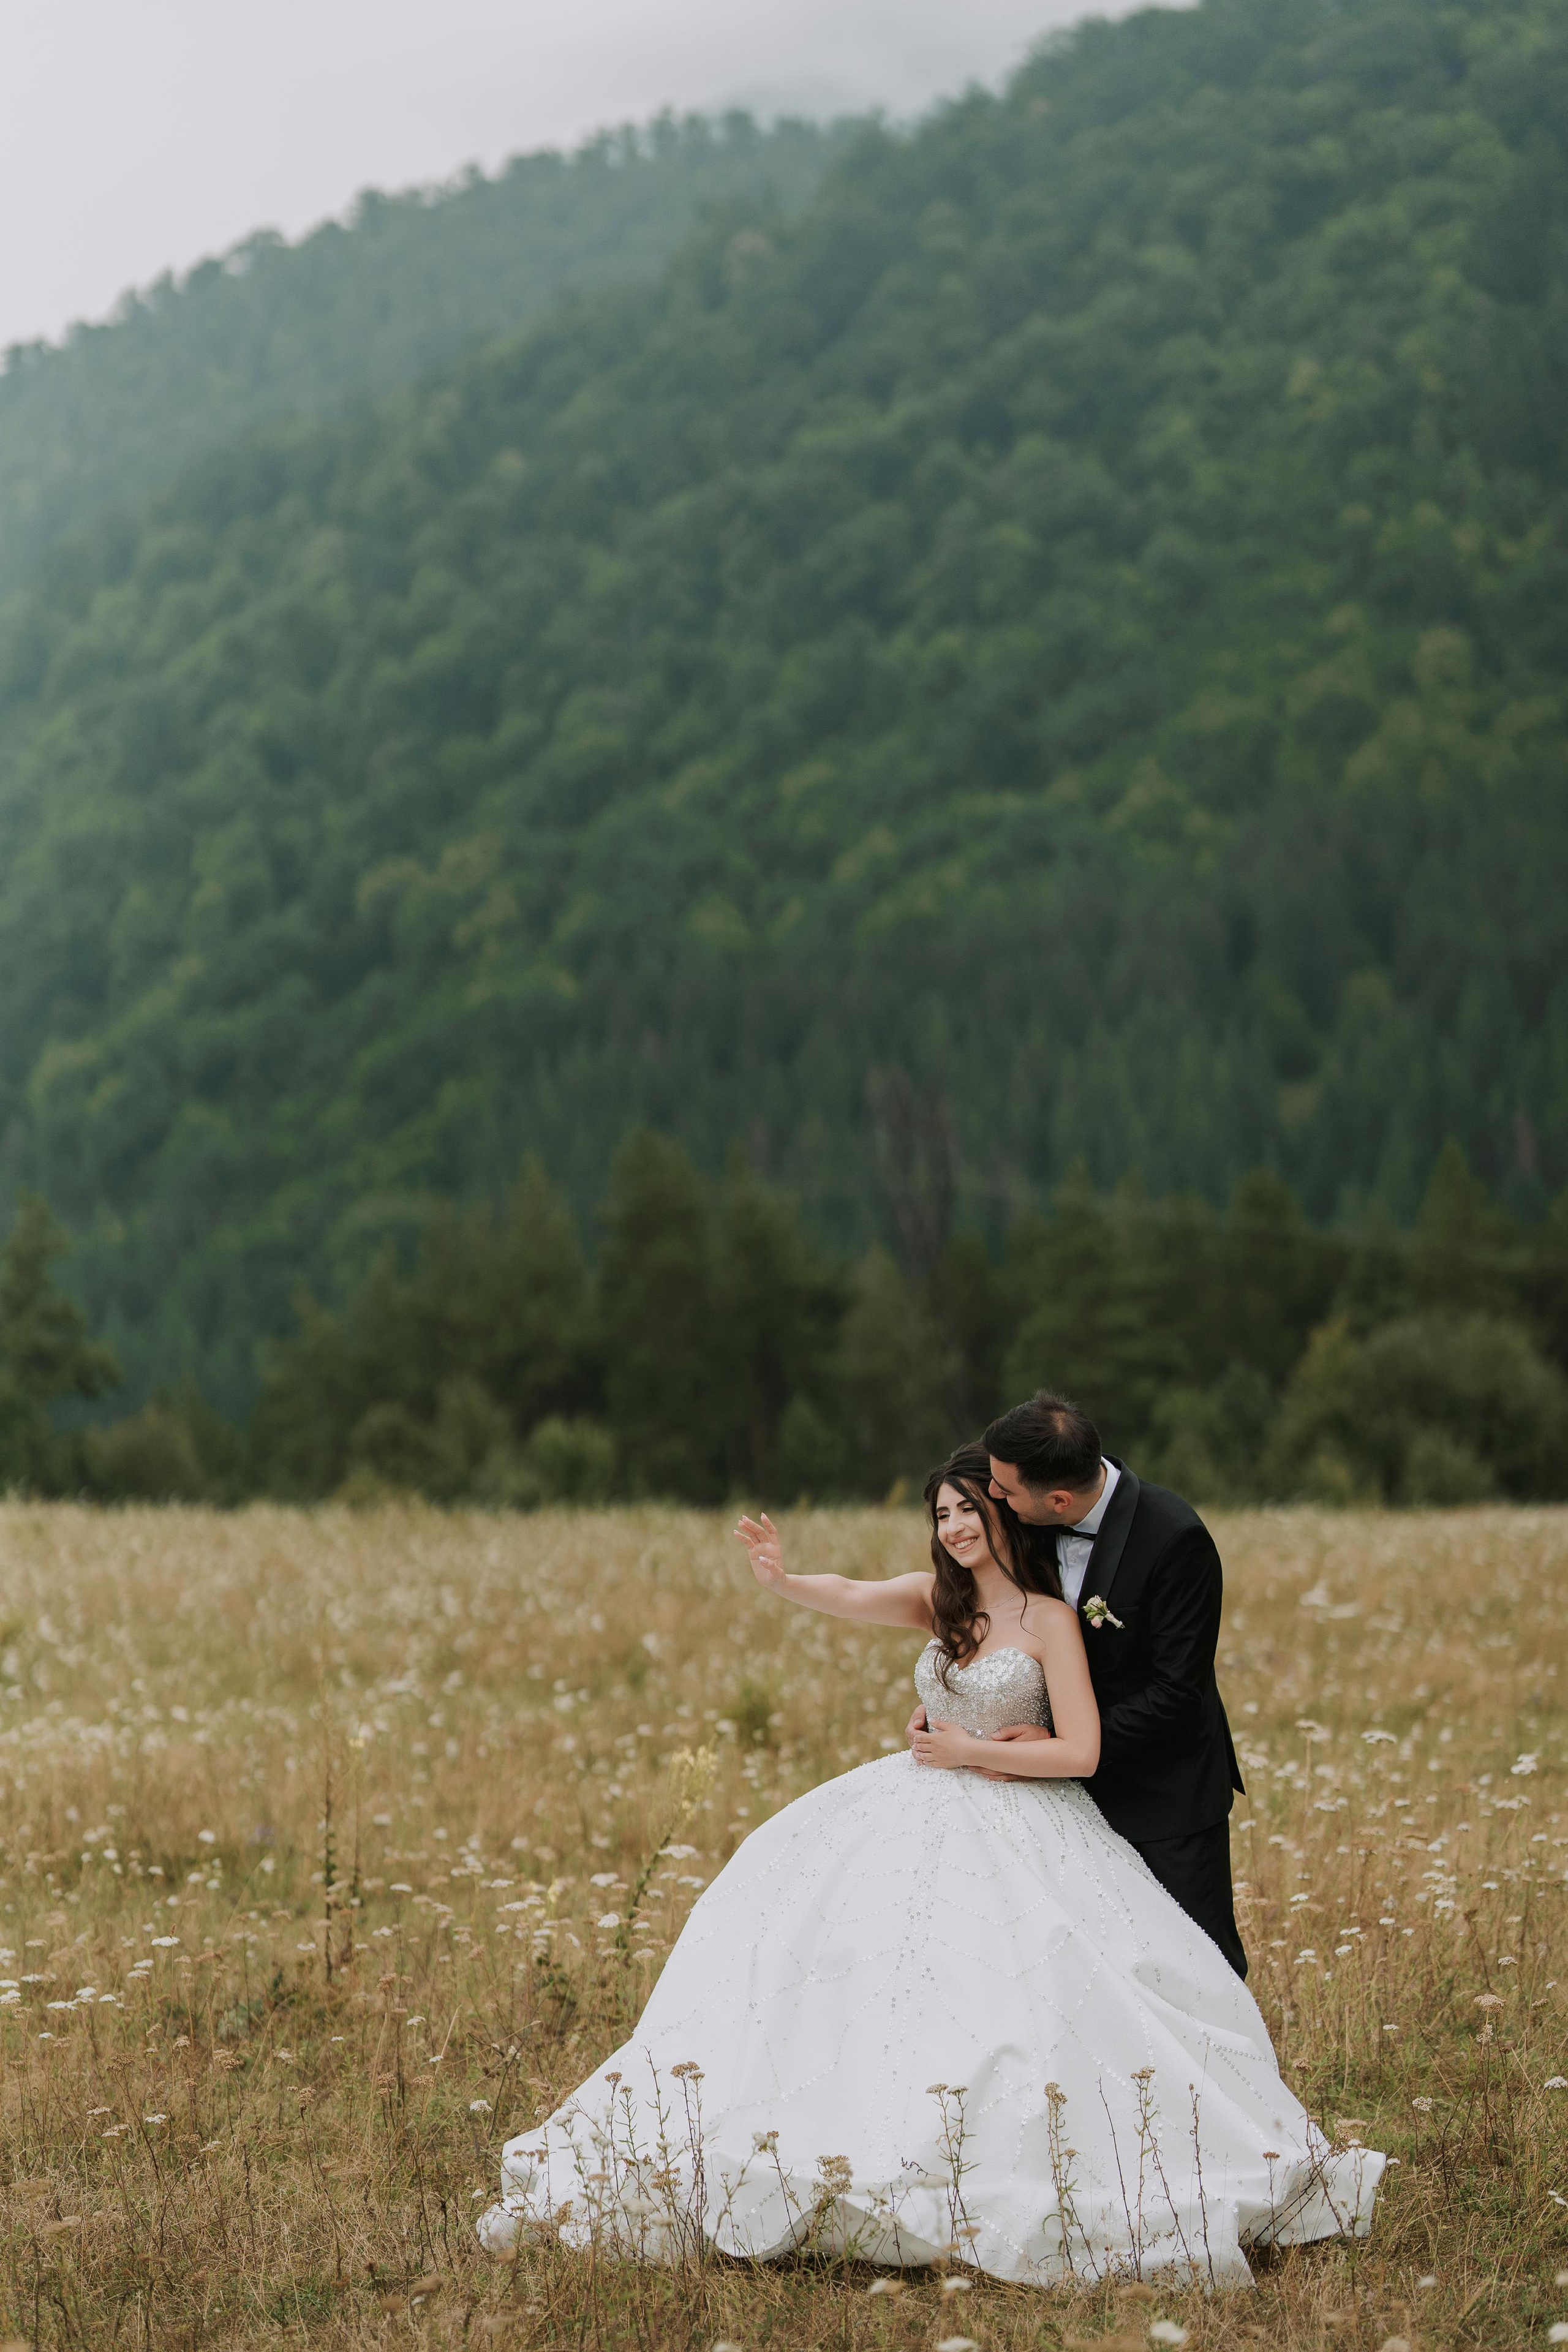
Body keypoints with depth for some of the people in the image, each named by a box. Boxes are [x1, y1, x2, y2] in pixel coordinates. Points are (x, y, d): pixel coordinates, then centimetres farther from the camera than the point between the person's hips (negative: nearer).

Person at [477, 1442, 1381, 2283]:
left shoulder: (1051, 1620, -7)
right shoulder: (937, 1599, 6)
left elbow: (1080, 1752, -12)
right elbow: (849, 1596, -14)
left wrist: (972, 1752, -10)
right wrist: (781, 1579, -34)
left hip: (1015, 1825, -5)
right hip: (918, 1815, 5)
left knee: (1032, 1990, -20)